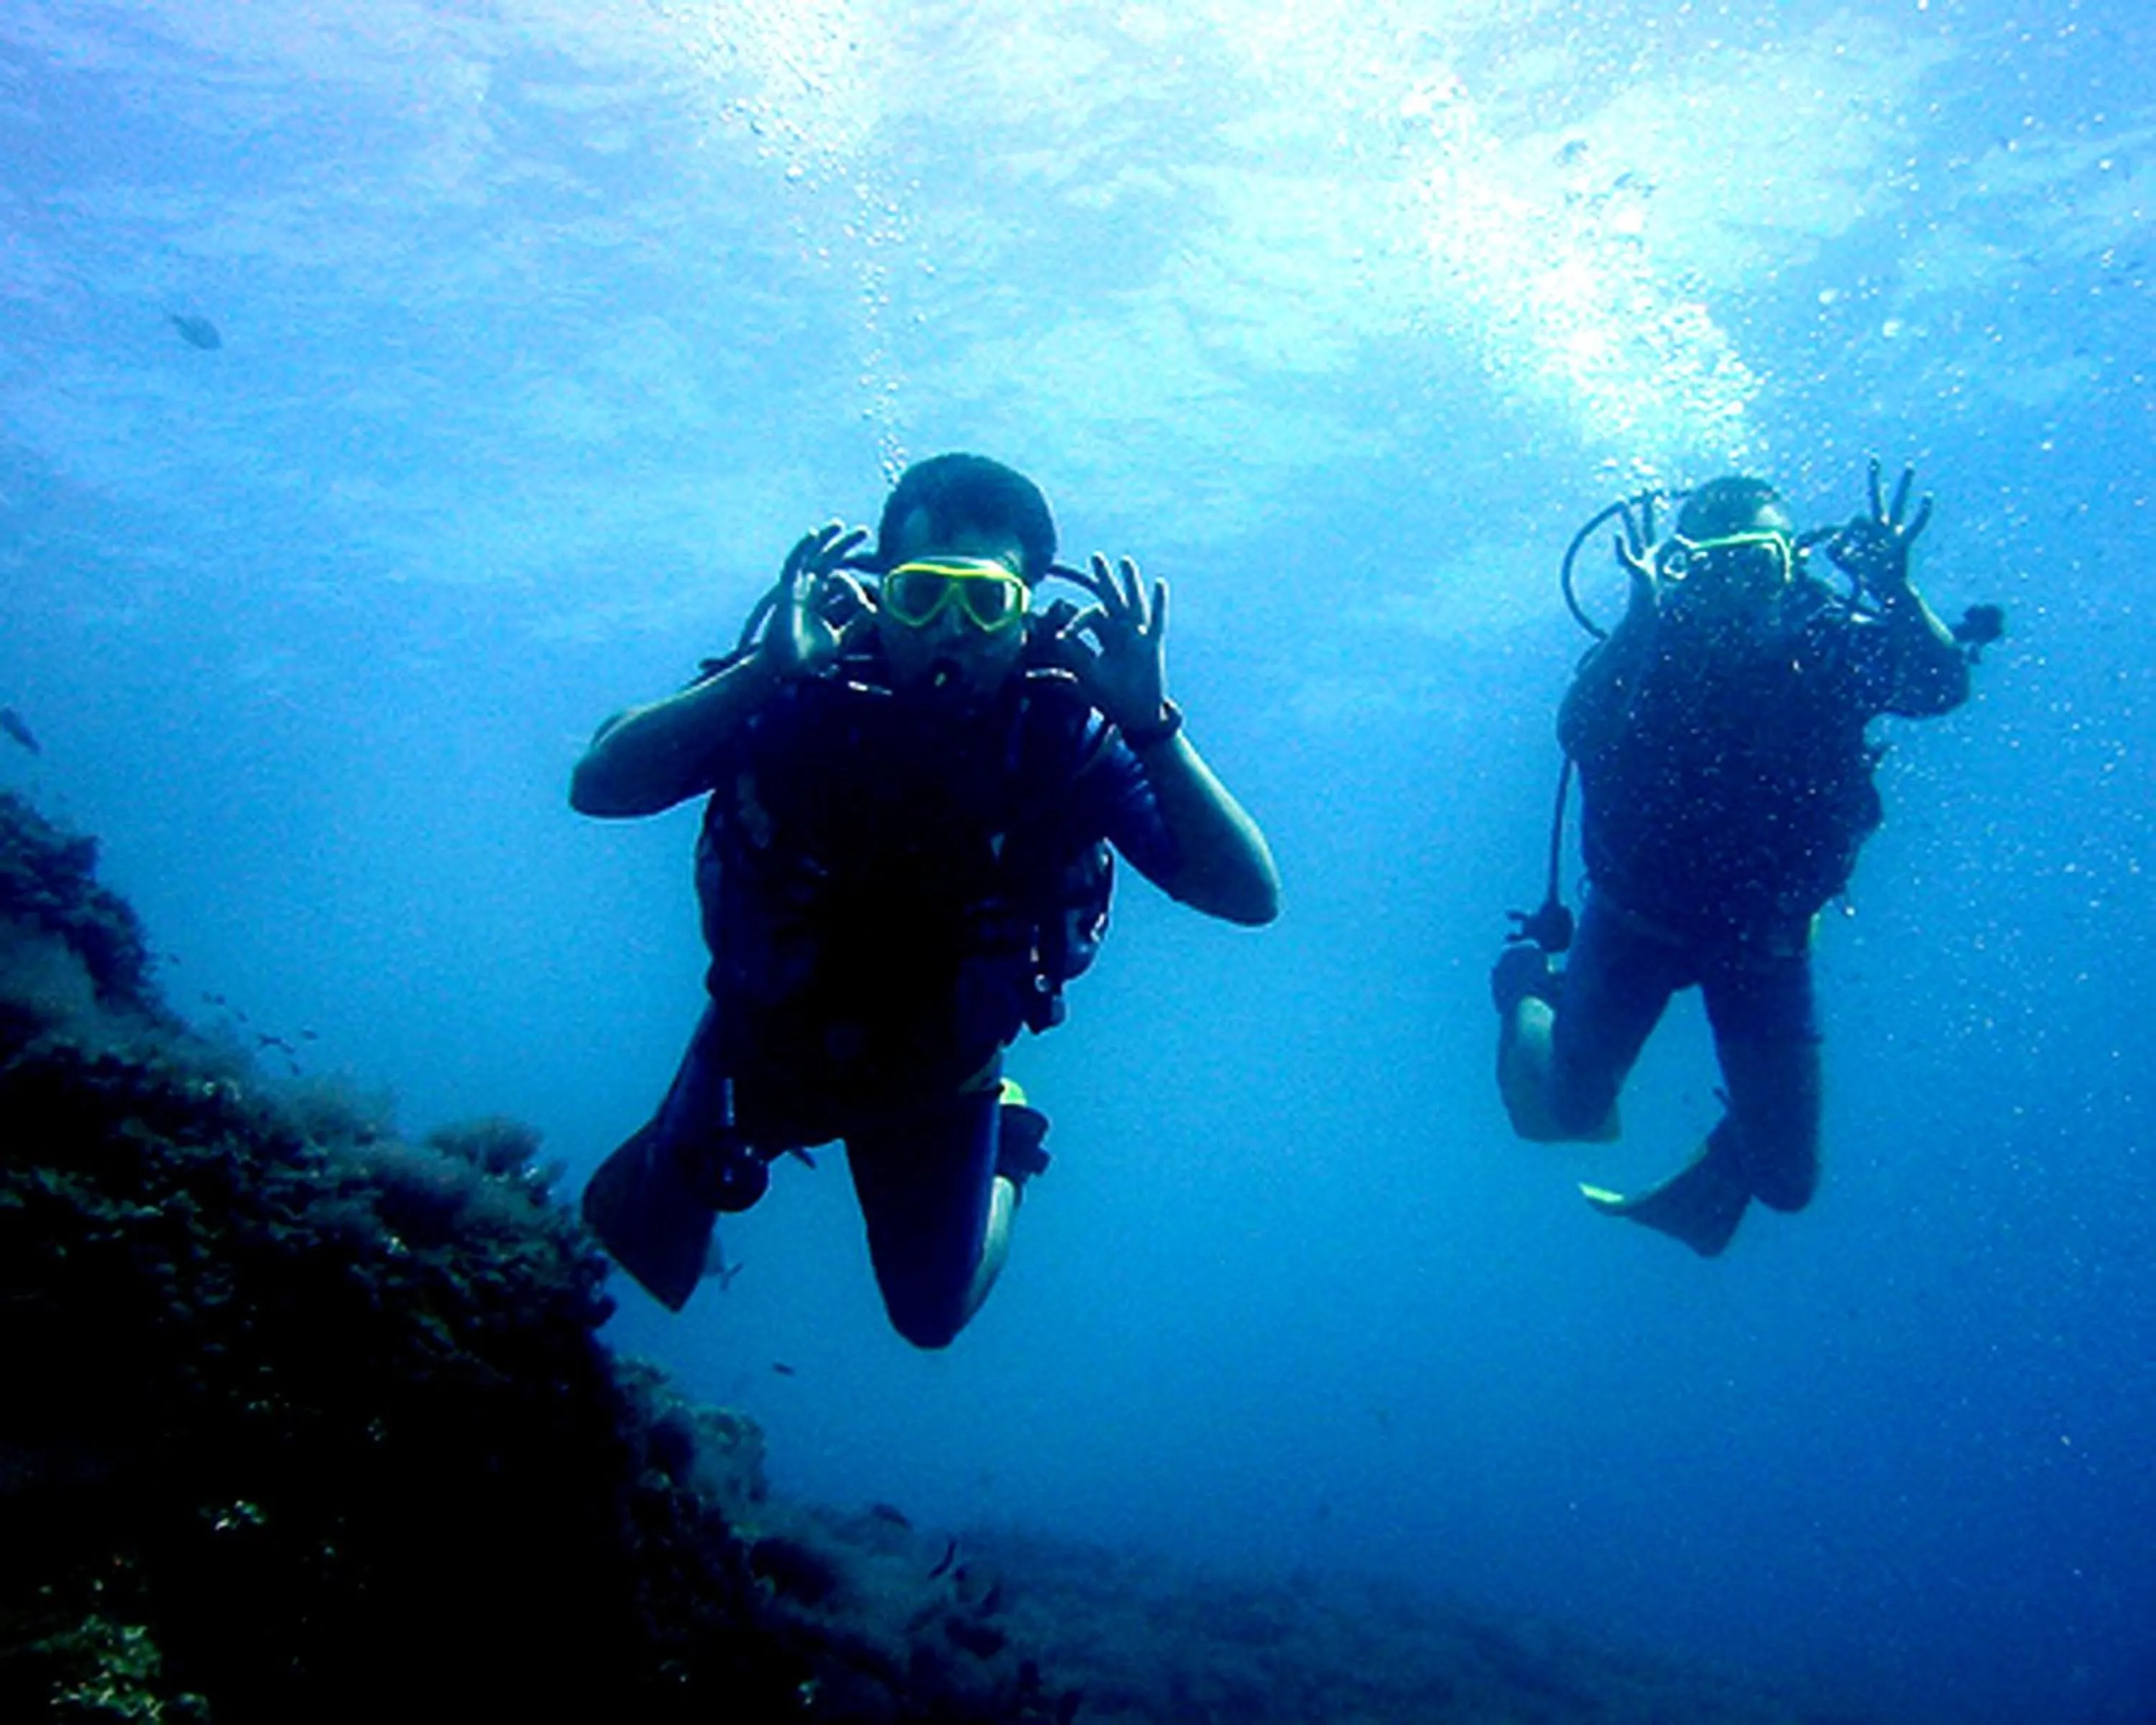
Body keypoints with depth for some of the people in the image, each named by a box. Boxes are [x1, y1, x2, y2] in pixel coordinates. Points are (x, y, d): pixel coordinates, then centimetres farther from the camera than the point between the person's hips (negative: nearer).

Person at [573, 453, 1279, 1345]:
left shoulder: (1064, 735, -27)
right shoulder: (803, 696, -28)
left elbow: (1250, 897, -33)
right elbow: (597, 786, -36)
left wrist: (1151, 724, -46)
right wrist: (760, 671, -48)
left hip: (937, 1070, 0)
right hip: (764, 1036, 0)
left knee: (934, 1316, 17)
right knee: (643, 1254, 14)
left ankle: (1002, 1146, 42)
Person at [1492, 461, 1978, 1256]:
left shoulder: (1834, 640, -10)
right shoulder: (1651, 644, -15)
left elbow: (1945, 687, -25)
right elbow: (1577, 734, -33)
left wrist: (1895, 590, -39)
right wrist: (1641, 619, -42)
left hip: (1765, 934, 2)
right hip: (1639, 913, -1)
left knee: (1788, 1178, 3)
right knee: (1568, 1112, 1)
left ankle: (1713, 1181, 40)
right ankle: (1532, 989, 31)